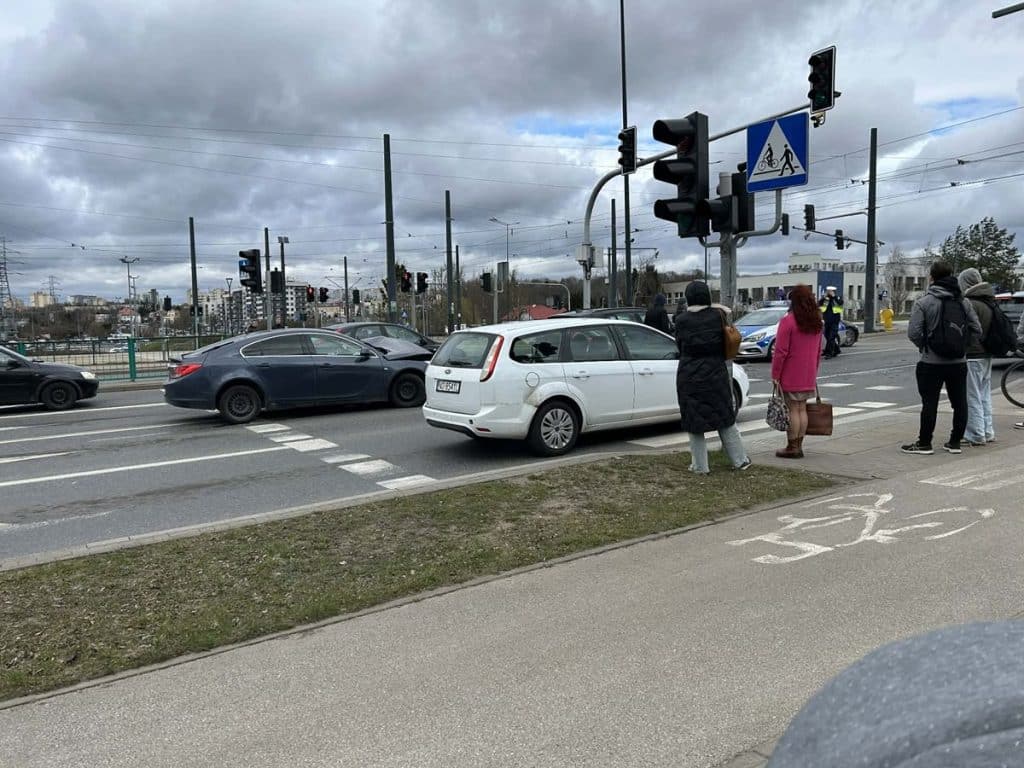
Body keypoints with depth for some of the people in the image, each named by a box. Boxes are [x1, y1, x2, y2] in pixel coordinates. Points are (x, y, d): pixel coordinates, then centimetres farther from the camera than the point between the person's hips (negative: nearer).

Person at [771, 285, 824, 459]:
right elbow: (818, 351, 15)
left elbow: (781, 351, -16)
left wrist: (775, 374, -11)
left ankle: (792, 447, 2)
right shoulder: (817, 323, 9)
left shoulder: (788, 321, -14)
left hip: (790, 375, -6)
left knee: (792, 409, -2)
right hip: (808, 375, 7)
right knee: (802, 408, 11)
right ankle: (798, 446, 15)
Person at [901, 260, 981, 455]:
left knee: (929, 404, 0)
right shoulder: (963, 302, 5)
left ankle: (924, 443, 6)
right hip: (958, 361, 4)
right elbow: (976, 329, 4)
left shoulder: (923, 302, -10)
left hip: (932, 362, -4)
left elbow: (913, 332, -15)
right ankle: (955, 442, 18)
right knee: (960, 403, 12)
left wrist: (924, 346, 2)